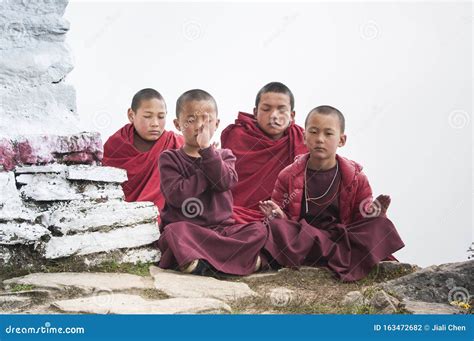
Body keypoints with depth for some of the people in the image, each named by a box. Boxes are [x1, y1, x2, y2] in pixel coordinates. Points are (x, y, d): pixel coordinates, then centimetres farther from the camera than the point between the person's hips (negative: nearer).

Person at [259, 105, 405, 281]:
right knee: (273, 226, -30)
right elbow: (283, 221, 8)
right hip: (299, 237, 0)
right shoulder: (289, 176, 7)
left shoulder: (356, 178, 6)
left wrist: (370, 215, -14)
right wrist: (277, 216, -14)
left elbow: (362, 221, 8)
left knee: (380, 226, -22)